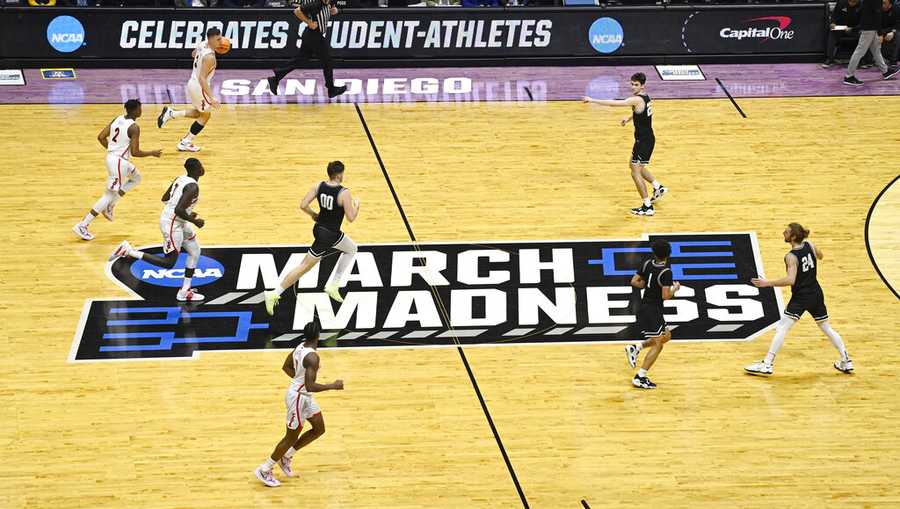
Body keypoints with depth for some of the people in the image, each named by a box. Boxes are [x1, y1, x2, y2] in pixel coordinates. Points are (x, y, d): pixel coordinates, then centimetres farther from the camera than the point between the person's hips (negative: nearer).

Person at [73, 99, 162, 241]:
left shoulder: (117, 119, 7)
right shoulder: (134, 127, -16)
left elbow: (101, 137, 7)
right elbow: (135, 152, -18)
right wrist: (152, 153, -3)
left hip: (111, 156, 9)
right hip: (120, 161, -9)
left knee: (136, 179, 29)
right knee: (109, 194, -4)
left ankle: (110, 206, 20)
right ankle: (82, 226, -7)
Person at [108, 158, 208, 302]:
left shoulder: (181, 178, 6)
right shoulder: (193, 187, -23)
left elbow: (165, 198, 15)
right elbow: (179, 210, -30)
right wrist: (195, 221, -15)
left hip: (179, 222, 10)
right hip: (172, 224, -10)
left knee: (195, 252, 17)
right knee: (169, 263, 0)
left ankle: (185, 292, 21)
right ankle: (129, 251, -2)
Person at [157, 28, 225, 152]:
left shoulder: (202, 44, -1)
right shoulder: (209, 57, -27)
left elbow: (193, 54, 22)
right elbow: (202, 78, -29)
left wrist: (214, 48, 17)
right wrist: (211, 98, -32)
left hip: (193, 83, 9)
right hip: (199, 86, -9)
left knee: (199, 113, 27)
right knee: (205, 115, 10)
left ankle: (171, 113, 19)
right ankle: (185, 143, 15)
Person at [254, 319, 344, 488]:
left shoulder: (300, 347, -2)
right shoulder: (312, 357, -30)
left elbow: (286, 367, 13)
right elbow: (310, 386, -34)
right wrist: (333, 386, -24)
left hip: (305, 396, 9)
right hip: (298, 398, -9)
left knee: (319, 429, 18)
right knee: (291, 437, 6)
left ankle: (286, 456, 29)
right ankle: (264, 470, 19)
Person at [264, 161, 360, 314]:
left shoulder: (319, 186, -4)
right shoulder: (344, 193, -21)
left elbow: (303, 205, -6)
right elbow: (351, 218, -18)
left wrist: (314, 215, 12)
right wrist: (357, 204, 1)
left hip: (319, 228, 7)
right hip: (330, 236, -7)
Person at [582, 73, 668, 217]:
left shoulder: (637, 100, -24)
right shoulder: (645, 97, 6)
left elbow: (614, 103, -28)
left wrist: (592, 100, -24)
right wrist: (629, 118, 13)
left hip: (643, 140, -10)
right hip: (647, 138, 10)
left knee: (636, 173, -3)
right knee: (635, 166, 27)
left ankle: (647, 207, 0)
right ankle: (658, 188, 35)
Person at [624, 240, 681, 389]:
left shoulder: (647, 263, 1)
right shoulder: (666, 272, -19)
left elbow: (634, 282, 7)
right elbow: (666, 296, -23)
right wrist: (675, 289, -5)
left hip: (643, 306, 8)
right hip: (653, 310, -8)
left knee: (666, 336, 22)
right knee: (657, 345, 0)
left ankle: (635, 348, 13)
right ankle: (640, 378, -2)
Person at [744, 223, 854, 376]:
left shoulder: (791, 257, -20)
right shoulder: (809, 245, -2)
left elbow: (790, 280, -30)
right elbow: (820, 256, 19)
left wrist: (766, 283, -28)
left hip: (800, 297, -7)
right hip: (816, 295, 7)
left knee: (781, 329, -6)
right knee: (826, 328, 20)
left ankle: (767, 364, -12)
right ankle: (846, 362, 25)